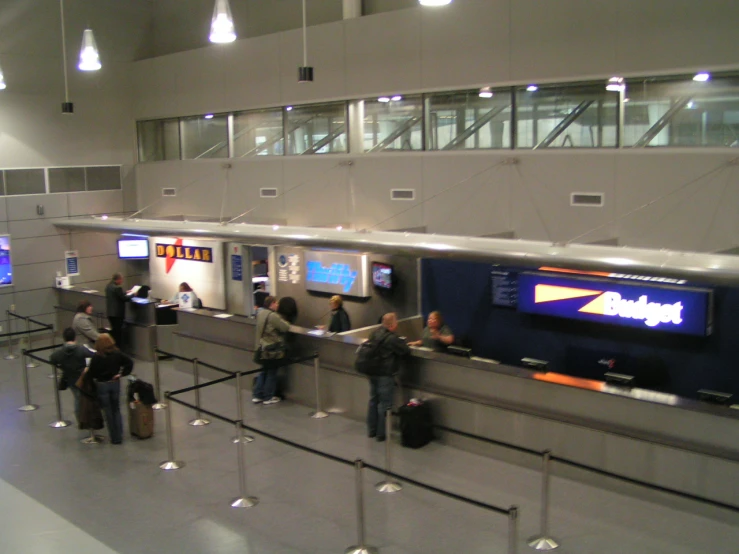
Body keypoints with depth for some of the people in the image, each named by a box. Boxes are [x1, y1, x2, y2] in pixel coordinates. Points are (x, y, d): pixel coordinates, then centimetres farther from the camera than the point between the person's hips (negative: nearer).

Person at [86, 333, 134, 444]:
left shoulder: (96, 357, -16)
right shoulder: (117, 354, -5)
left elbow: (91, 373, -14)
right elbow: (129, 362, -6)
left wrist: (87, 371, 7)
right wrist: (121, 374, -1)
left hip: (102, 385, -3)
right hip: (115, 383, 3)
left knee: (108, 412, 7)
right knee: (116, 410, 14)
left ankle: (114, 438, 11)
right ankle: (119, 437, 14)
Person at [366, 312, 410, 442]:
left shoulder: (375, 334, 5)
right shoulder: (392, 339, -20)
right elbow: (406, 351, -15)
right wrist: (402, 343, 7)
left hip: (373, 373, 8)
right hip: (385, 375, -8)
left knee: (373, 401, 17)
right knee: (384, 404, 1)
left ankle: (371, 431, 27)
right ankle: (381, 434, 7)